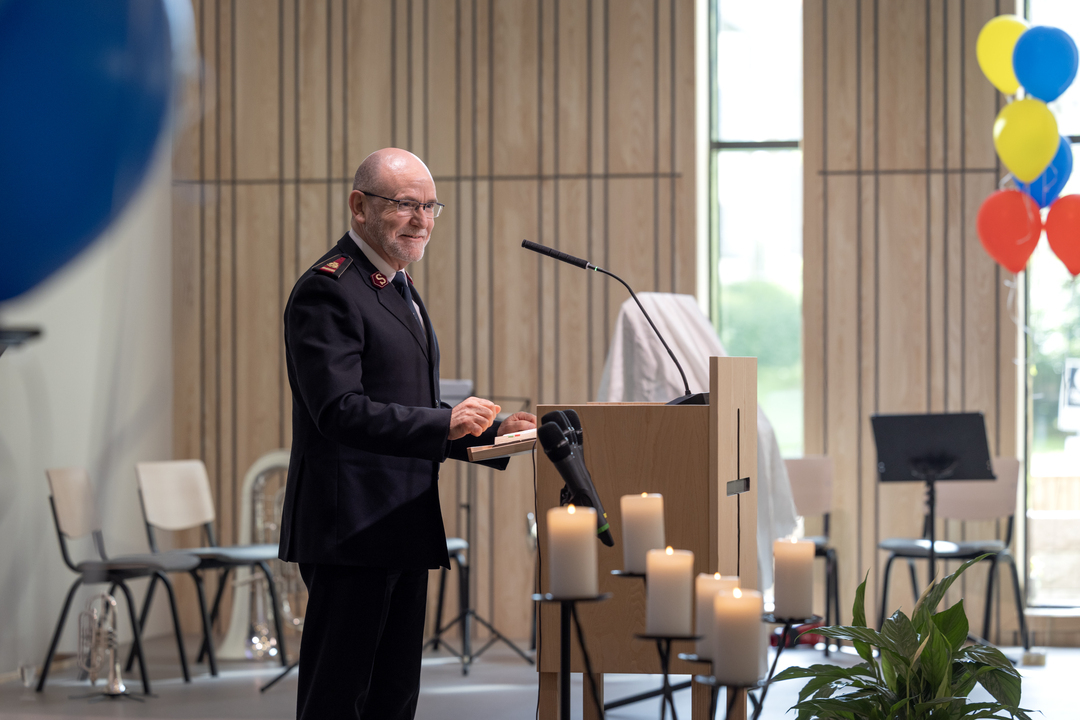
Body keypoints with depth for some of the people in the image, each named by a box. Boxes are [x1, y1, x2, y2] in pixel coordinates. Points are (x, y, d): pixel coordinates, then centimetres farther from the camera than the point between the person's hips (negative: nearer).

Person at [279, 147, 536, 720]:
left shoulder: (398, 286, 20)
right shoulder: (327, 291, -12)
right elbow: (339, 410, -22)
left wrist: (491, 432, 10)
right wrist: (446, 423, -26)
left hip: (404, 531, 10)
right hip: (352, 528, -10)